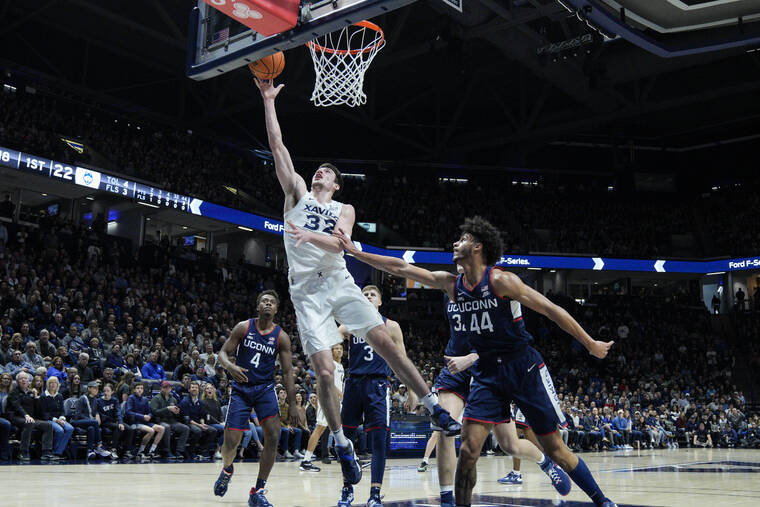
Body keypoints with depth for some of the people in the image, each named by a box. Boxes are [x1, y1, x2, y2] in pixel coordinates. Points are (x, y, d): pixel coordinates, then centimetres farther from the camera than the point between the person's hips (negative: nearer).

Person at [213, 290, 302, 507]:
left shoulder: (281, 337, -1)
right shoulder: (243, 327, -3)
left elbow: (287, 372, 0)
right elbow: (223, 353, -1)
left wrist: (292, 405, -5)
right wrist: (230, 366, -26)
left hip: (266, 389, 1)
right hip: (241, 388, -1)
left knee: (273, 436, -17)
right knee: (230, 443, -4)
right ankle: (227, 469, 34)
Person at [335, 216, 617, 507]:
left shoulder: (500, 280, -16)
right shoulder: (450, 284, 1)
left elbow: (551, 310, -12)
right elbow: (401, 268, 3)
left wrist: (590, 344, -9)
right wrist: (354, 251, 1)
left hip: (524, 369, -4)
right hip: (486, 373, 4)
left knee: (555, 448, 2)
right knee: (468, 449, -9)